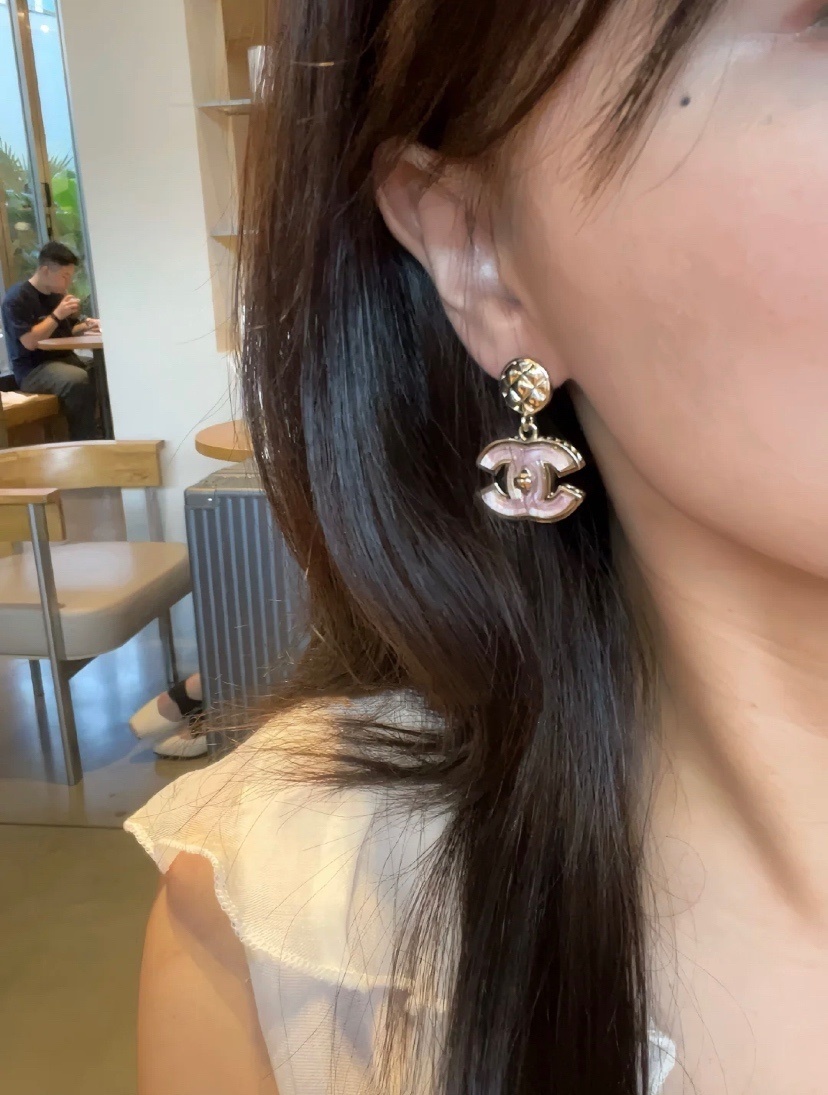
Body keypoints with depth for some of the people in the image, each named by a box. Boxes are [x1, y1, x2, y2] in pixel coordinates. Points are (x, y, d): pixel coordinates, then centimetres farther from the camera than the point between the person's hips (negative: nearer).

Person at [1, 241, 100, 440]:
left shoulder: (56, 294, 14)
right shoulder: (17, 298, -11)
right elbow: (30, 342, -20)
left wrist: (84, 326, 3)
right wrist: (57, 315, -19)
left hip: (61, 359, 8)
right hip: (32, 369, -8)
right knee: (78, 380, -36)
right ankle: (85, 444, -28)